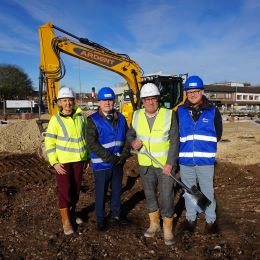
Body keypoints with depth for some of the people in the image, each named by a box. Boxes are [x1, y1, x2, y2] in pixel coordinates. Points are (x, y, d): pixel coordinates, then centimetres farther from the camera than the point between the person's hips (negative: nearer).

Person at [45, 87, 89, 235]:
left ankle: (72, 213, 34)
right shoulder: (55, 119, -9)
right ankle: (66, 221, 16)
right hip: (63, 161, -3)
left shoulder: (81, 117, 1)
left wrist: (87, 157, 13)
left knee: (76, 188, 13)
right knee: (64, 190, 0)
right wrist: (54, 163, -14)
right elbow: (49, 143, -7)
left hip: (79, 160, 4)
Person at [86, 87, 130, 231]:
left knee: (117, 190, 19)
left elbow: (127, 138, 7)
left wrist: (123, 156, -8)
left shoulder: (120, 118, 5)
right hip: (102, 164, -4)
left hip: (118, 163, 5)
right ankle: (101, 219, 29)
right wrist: (110, 158, -20)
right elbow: (92, 144, -18)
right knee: (101, 193, 9)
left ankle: (116, 215, 39)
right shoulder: (93, 120, -10)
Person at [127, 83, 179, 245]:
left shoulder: (169, 115, -11)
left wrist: (170, 164, -17)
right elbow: (130, 134, 12)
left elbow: (174, 141, -11)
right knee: (150, 195, 16)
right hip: (145, 165, 4)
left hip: (165, 164, -3)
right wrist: (133, 142, -12)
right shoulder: (137, 116, 0)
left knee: (166, 197, 2)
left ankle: (168, 229, 23)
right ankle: (154, 224, 37)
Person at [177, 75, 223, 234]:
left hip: (205, 160, -1)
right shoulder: (180, 111, 1)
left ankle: (211, 220, 31)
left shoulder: (213, 111, -1)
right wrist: (185, 146, 1)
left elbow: (218, 134, 6)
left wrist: (206, 145, 2)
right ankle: (190, 218, 35)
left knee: (207, 191, 11)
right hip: (185, 160, 2)